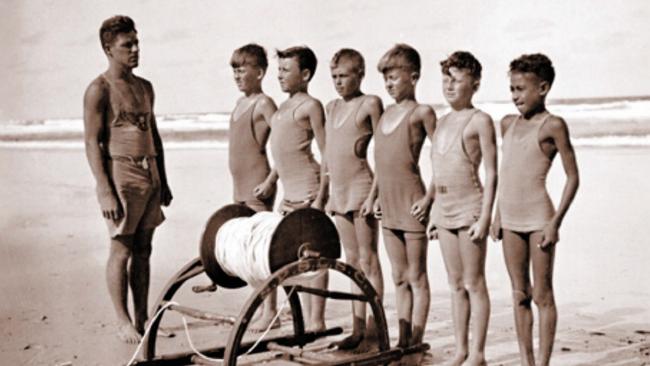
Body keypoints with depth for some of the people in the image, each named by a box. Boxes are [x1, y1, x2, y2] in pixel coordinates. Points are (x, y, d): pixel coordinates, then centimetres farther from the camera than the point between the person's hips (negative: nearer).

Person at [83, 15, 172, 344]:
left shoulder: (145, 87, 15)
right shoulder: (99, 90, -6)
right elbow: (92, 143, -11)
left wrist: (163, 181, 18)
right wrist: (105, 191, -18)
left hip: (150, 175, 7)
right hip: (121, 175, -7)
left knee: (143, 249, 9)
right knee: (121, 251, -3)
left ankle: (141, 318, 15)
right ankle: (123, 322, 6)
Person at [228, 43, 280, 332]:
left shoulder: (263, 104, -10)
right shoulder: (241, 103, 16)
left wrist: (271, 178, -18)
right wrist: (238, 189, 18)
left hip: (258, 186, -9)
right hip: (240, 187, 9)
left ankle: (270, 312, 0)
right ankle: (260, 308, 19)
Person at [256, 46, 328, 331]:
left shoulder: (310, 106, -8)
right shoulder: (284, 106, 17)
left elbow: (326, 153, -12)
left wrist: (321, 195, -17)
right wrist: (269, 181, 24)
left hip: (308, 190, -9)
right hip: (289, 192, 9)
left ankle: (317, 321, 2)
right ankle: (306, 320, 19)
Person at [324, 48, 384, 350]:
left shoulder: (370, 104, -6)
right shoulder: (331, 108, 15)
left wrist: (373, 194, -16)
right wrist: (327, 194, 16)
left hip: (361, 189, -7)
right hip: (338, 192, 7)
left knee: (368, 262, -2)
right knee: (352, 263, 11)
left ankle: (374, 329, 3)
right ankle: (358, 327, 17)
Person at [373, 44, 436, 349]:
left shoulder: (422, 112, -7)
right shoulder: (387, 113, 14)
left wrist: (429, 197, -15)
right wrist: (379, 196, 15)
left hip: (412, 207, -7)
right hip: (388, 208, 7)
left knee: (416, 278, 2)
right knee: (399, 279, 13)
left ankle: (416, 345, 9)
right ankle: (402, 342, 21)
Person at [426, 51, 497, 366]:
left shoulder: (480, 120, -6)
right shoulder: (442, 122, 15)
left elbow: (491, 172, -10)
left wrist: (485, 216, -16)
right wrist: (433, 213, 16)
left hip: (469, 207, -7)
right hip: (443, 210, 7)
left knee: (474, 283, -1)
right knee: (456, 284, 12)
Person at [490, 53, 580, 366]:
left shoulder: (552, 125, -7)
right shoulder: (508, 124, 12)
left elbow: (573, 176, -8)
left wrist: (555, 222, -14)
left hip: (538, 220, -6)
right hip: (511, 222, 6)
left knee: (542, 295, 1)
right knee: (519, 295, 11)